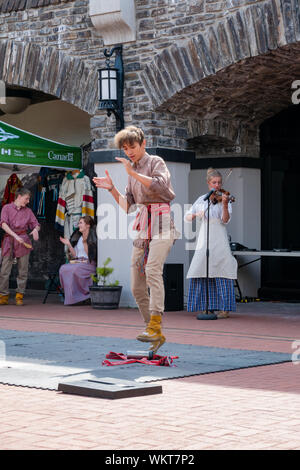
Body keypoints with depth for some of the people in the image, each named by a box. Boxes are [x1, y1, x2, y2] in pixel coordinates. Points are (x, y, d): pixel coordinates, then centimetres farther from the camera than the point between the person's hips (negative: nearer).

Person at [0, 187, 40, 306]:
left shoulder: (28, 211, 14)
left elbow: (36, 224, 16)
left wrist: (35, 229, -10)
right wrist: (15, 236, -19)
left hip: (23, 241, 3)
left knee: (23, 270, 1)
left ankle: (19, 296, 8)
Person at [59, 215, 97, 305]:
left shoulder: (93, 237, -2)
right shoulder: (78, 238, 19)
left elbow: (91, 255, -8)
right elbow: (75, 255, 16)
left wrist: (85, 243, -15)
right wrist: (68, 244, 7)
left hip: (90, 264, -6)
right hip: (77, 263, 6)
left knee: (76, 270, -35)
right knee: (63, 268, -23)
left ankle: (87, 294, -19)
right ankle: (70, 296, -19)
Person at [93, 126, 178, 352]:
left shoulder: (156, 162, 1)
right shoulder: (133, 170, 20)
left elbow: (160, 185, -19)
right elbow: (127, 205, 18)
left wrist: (133, 173, -21)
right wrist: (111, 188, 4)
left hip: (161, 223, -7)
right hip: (142, 225, 7)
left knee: (153, 269, -29)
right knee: (137, 285, 2)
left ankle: (155, 325, -35)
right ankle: (156, 335, 9)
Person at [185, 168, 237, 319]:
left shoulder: (224, 199, 4)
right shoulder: (202, 200, 12)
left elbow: (225, 220, -9)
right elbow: (187, 217, 12)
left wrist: (225, 205, -24)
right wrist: (196, 214, -8)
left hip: (219, 240, -3)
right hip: (204, 240, 3)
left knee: (221, 272, -8)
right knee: (201, 272, -3)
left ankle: (225, 308, -5)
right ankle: (206, 307, 6)